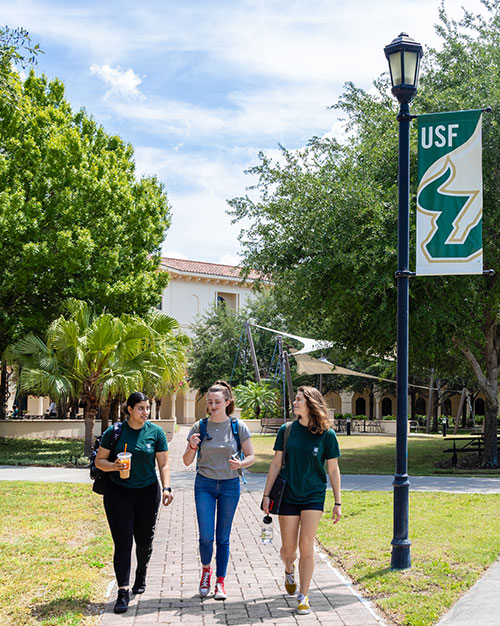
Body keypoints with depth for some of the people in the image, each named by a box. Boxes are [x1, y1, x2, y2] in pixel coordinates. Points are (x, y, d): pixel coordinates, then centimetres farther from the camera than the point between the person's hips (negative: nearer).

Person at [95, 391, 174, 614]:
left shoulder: (156, 432, 0)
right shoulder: (114, 432, -2)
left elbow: (163, 464, 3)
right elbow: (99, 461, 2)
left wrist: (166, 488, -11)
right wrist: (113, 466, -18)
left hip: (147, 492, 1)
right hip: (118, 492, -1)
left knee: (144, 540, 10)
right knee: (123, 541, -7)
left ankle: (141, 573, 39)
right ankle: (123, 591, -6)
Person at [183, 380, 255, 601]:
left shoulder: (238, 427, -3)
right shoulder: (200, 427, -1)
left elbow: (251, 456, 3)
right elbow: (187, 461, 1)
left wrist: (240, 464, -19)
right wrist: (192, 448, -20)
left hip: (230, 485, 0)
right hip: (204, 485, 0)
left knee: (223, 537, 4)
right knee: (206, 536, -6)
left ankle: (220, 582, 16)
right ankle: (206, 569, 22)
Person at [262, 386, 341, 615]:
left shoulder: (326, 434, -5)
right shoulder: (286, 430, 0)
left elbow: (333, 470, 2)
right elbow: (276, 464, 5)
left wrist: (337, 503, 2)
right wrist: (267, 494, 3)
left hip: (314, 495, -1)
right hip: (288, 495, 2)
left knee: (306, 546, -9)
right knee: (288, 548, 6)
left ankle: (303, 597, 3)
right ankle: (289, 570, 41)